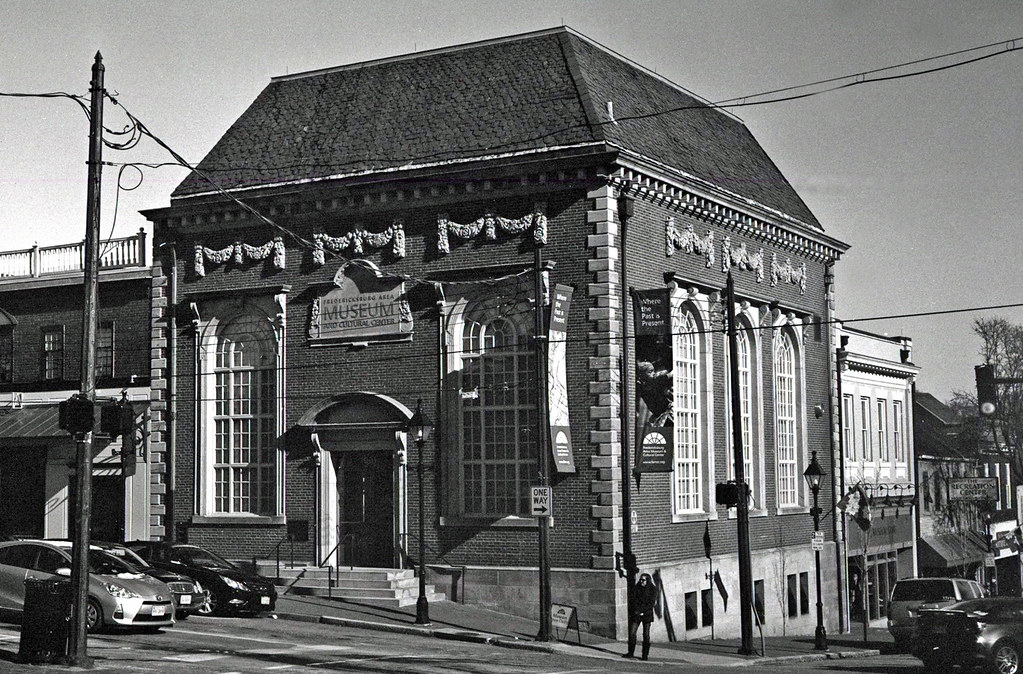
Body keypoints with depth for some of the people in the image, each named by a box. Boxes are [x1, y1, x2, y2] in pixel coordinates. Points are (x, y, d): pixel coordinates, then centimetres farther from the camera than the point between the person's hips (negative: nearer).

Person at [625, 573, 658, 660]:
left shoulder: (653, 589, 1)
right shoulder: (635, 588, 7)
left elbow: (651, 602, -6)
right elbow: (632, 600, 2)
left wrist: (642, 611, -13)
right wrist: (636, 610, -12)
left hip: (647, 614, -2)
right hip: (636, 614, 2)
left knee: (646, 634, -1)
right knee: (632, 633, -4)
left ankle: (645, 654, 5)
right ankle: (631, 652, 4)